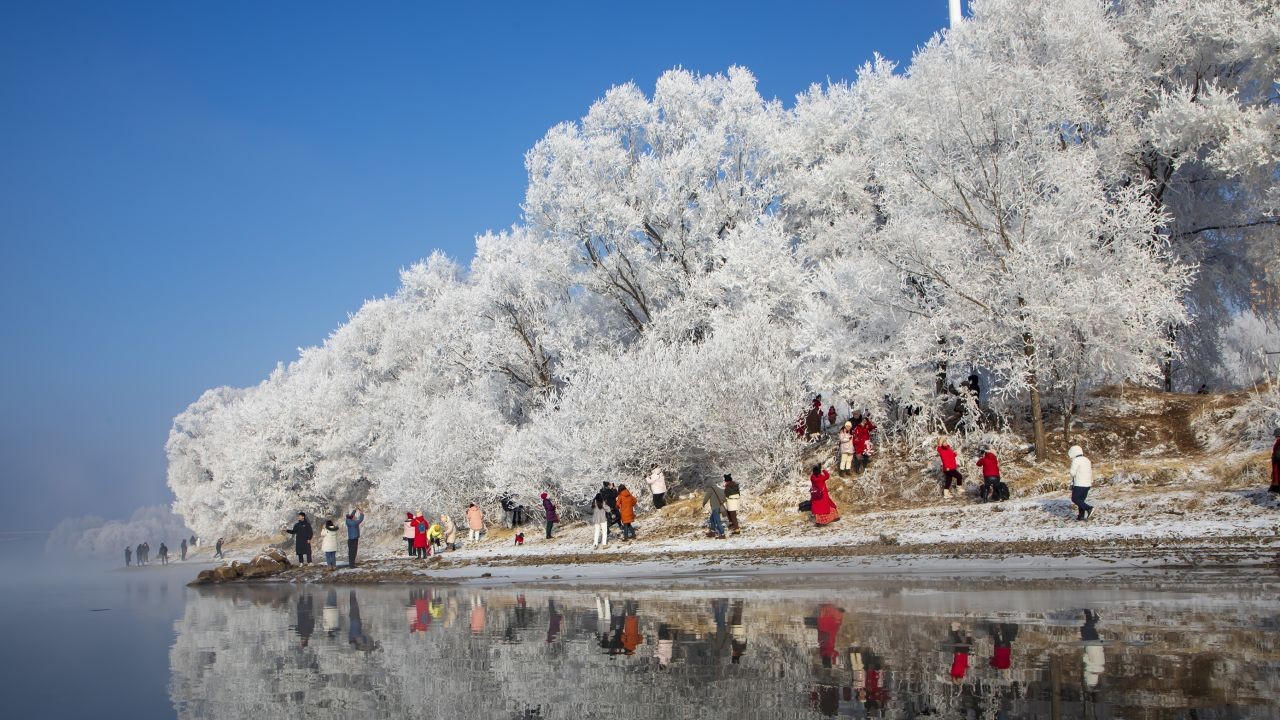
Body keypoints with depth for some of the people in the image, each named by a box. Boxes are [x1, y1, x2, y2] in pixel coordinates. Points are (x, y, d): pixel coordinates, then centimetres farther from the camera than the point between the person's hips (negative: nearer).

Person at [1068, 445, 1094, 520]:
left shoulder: (1076, 460, -11)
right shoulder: (1087, 460, 15)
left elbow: (1072, 472, -15)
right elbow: (1090, 472, 18)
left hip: (1079, 484, -8)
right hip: (1087, 484, 8)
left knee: (1075, 499, 0)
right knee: (1081, 500, 15)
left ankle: (1089, 508, -14)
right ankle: (1081, 515, 12)